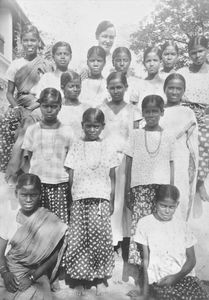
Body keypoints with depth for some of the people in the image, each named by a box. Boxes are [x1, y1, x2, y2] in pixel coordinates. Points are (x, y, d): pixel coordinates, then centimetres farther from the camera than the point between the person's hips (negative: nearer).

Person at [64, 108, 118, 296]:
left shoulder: (107, 148, 7)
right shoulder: (76, 147, 7)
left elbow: (112, 178, 9)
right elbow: (71, 177, 6)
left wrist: (112, 202, 8)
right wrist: (70, 200, 3)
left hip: (101, 199, 0)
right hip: (79, 199, 1)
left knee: (99, 238, -2)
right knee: (78, 239, 2)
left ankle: (100, 277, 16)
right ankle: (79, 278, 17)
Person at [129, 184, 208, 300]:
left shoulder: (182, 226, 9)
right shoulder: (144, 223, 0)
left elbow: (191, 259, 8)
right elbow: (146, 259, 2)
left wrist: (177, 276, -10)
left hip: (185, 275, 3)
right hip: (158, 279, -3)